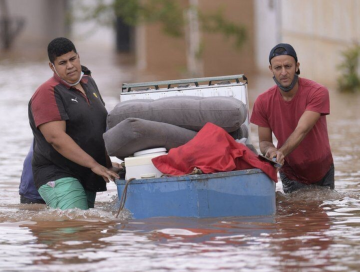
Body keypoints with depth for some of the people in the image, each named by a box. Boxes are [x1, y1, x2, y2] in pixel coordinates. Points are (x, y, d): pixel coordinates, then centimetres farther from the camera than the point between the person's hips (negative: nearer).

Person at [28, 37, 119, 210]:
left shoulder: (88, 84, 16)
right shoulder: (48, 93, -11)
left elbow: (101, 125, 27)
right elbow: (56, 137, -21)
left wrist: (109, 162, 15)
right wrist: (94, 165, -24)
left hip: (87, 178, 8)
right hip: (58, 177, -8)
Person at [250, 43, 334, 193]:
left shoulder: (317, 93, -23)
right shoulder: (263, 102, -14)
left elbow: (302, 130, -34)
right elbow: (264, 141, -7)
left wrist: (281, 152, -48)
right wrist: (269, 149, -33)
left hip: (322, 172, -1)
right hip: (291, 174, 1)